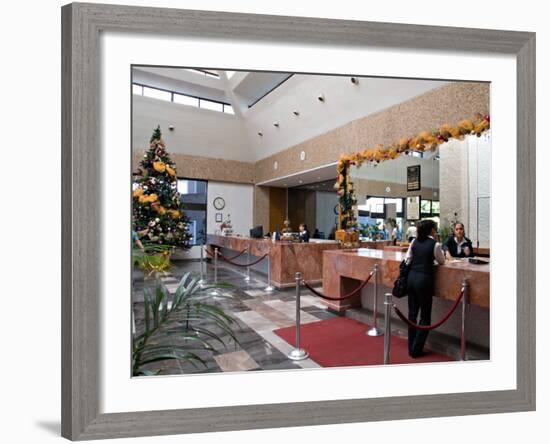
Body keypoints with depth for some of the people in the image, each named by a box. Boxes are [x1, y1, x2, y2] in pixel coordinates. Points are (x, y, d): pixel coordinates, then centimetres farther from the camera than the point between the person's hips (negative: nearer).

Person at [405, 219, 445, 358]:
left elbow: (408, 259, 7)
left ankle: (411, 347, 23)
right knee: (425, 316, 8)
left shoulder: (414, 241, 6)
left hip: (411, 277, 5)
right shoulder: (435, 244, -7)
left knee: (412, 313, 14)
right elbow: (442, 261, 6)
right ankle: (416, 350, 11)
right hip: (424, 279, -5)